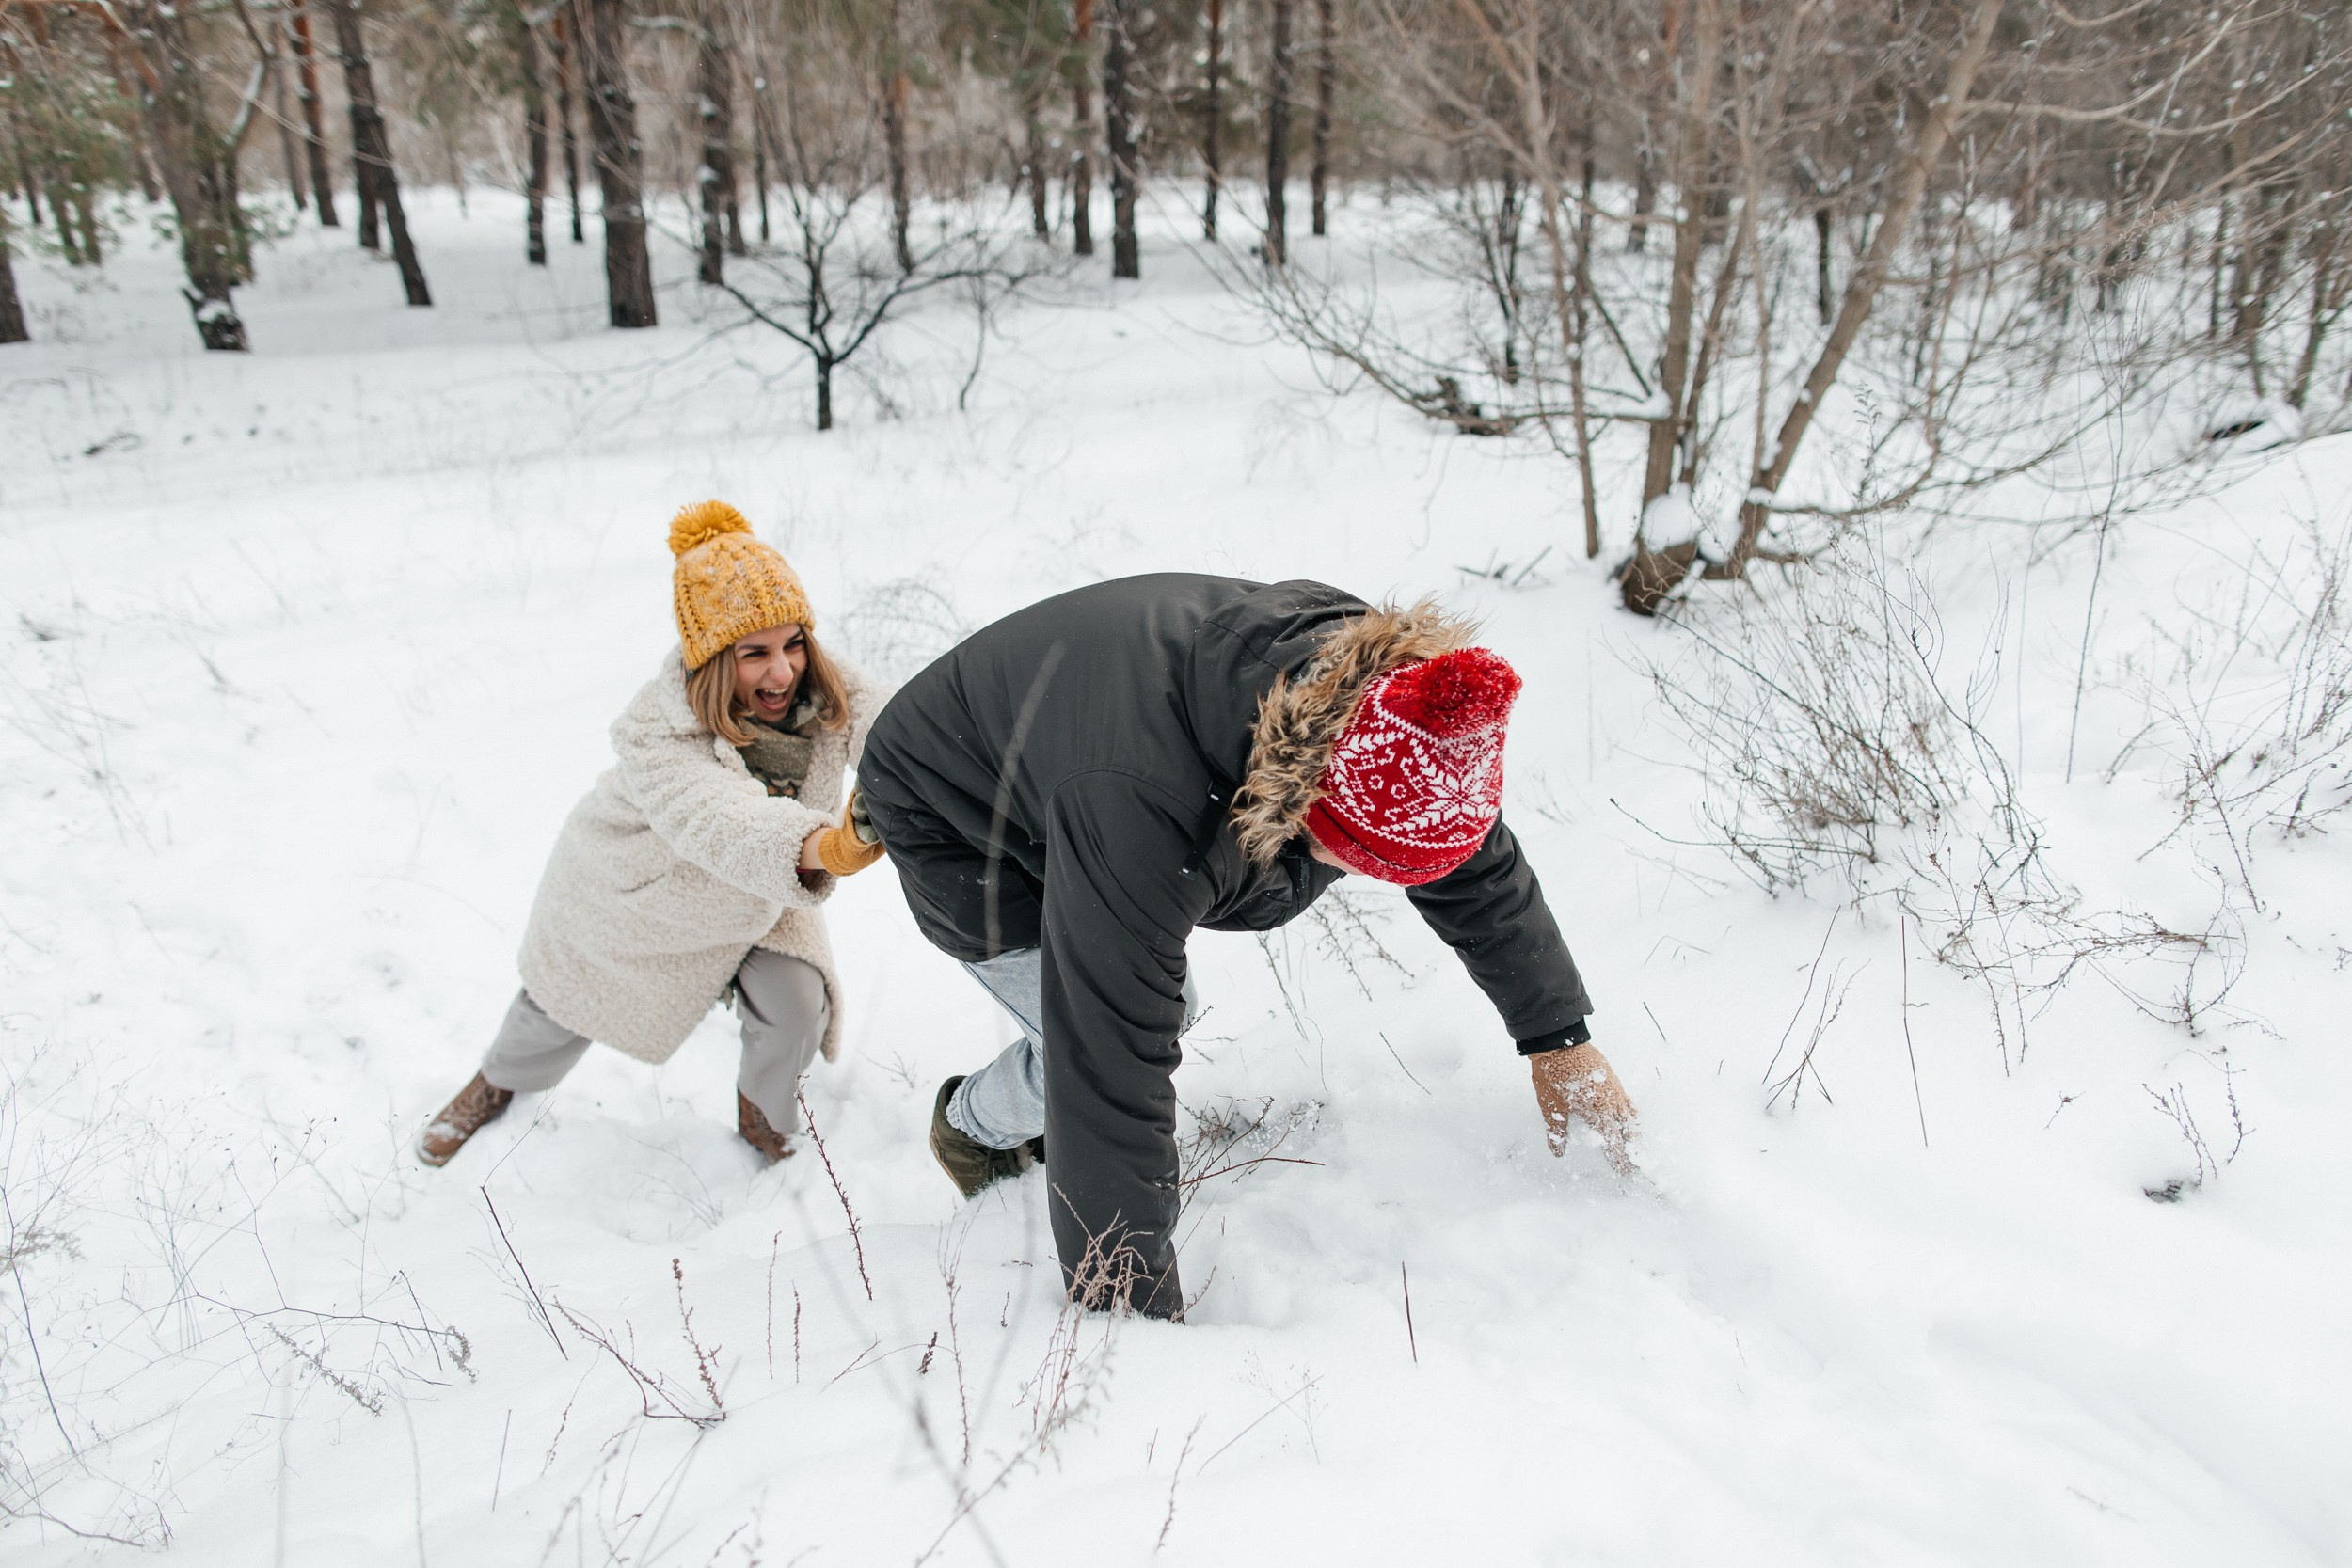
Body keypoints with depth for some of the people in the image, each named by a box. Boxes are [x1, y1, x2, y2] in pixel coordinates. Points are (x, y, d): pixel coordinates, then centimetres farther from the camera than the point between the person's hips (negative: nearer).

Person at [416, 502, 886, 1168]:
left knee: (796, 1006, -16)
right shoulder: (654, 737, -43)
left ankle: (763, 1102, 21)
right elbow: (723, 823, -61)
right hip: (632, 887, -2)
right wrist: (822, 847, -81)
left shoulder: (834, 696, -29)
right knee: (567, 1000, 21)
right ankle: (499, 1082, 57)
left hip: (756, 891, 2)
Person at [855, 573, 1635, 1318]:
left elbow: (1481, 870, -9)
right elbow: (1111, 1068, -42)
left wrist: (1560, 1039, -1)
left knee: (1162, 1009, 5)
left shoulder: (1363, 683, -26)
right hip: (950, 823, -6)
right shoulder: (1140, 811, -48)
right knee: (1097, 1045, -13)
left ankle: (1035, 1105, 34)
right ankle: (974, 1127, 20)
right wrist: (1139, 1308, -34)